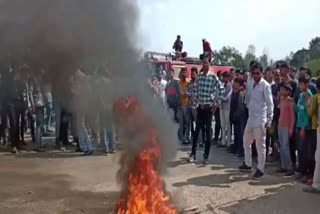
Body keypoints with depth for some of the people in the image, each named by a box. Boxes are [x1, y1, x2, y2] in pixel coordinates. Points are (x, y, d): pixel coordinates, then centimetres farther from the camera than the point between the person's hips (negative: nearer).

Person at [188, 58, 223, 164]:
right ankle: (193, 153, 13)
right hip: (200, 106, 4)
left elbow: (221, 90, -7)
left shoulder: (213, 77, -8)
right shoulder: (199, 77, 6)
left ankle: (206, 156, 9)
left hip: (209, 107, -4)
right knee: (197, 130, 5)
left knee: (208, 131, 2)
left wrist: (216, 103, -8)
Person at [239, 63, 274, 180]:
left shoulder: (265, 85, -10)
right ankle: (248, 164, 31)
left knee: (260, 145, 0)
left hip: (260, 120, -8)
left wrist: (269, 120, -19)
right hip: (251, 118, 8)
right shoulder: (253, 84, 13)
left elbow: (270, 103, -13)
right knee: (246, 141, 16)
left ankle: (260, 169, 10)